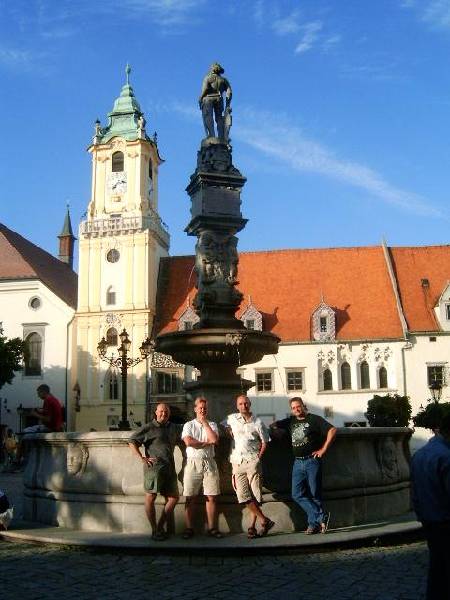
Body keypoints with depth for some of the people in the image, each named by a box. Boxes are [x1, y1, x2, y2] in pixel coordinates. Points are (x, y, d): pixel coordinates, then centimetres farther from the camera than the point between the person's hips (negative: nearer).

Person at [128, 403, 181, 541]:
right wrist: (142, 458, -9)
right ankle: (154, 530, 9)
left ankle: (161, 527, 16)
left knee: (173, 498, 4)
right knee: (150, 497, -3)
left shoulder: (173, 428, 18)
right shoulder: (148, 428, 2)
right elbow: (132, 442, -1)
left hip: (170, 468, 6)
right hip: (154, 468, -5)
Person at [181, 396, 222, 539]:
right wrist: (206, 443, -6)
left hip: (209, 463, 2)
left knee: (212, 497, 1)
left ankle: (212, 528, 9)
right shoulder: (189, 425, 8)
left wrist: (205, 422, -2)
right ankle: (189, 528, 7)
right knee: (189, 498, 0)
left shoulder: (212, 425, 13)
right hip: (193, 463, -1)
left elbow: (215, 440, -8)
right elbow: (188, 441, -10)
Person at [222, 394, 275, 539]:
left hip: (252, 461, -2)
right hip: (237, 462, 2)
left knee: (255, 496, -5)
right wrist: (230, 434, 11)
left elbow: (264, 442, 10)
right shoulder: (232, 419, 10)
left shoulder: (257, 423, 5)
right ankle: (265, 521, -1)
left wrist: (258, 457, -1)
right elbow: (222, 426, 28)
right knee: (243, 495, -7)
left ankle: (252, 526, 3)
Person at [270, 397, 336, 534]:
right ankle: (322, 517, -1)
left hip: (312, 461, -5)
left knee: (314, 495, 0)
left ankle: (314, 523, 10)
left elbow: (332, 430, -10)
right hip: (298, 462, 5)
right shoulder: (290, 421, 15)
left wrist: (323, 449, -10)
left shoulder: (314, 419, -2)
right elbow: (273, 426, 25)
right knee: (297, 495, -3)